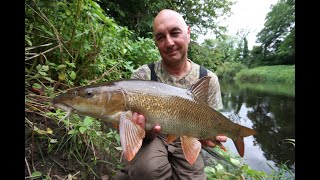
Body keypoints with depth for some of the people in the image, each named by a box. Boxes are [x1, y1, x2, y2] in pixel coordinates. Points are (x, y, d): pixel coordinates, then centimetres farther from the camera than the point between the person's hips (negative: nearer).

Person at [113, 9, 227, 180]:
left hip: (186, 144, 3)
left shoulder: (208, 79, -7)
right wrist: (145, 131, -36)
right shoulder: (142, 75, -14)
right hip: (153, 139, -2)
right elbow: (137, 121, -12)